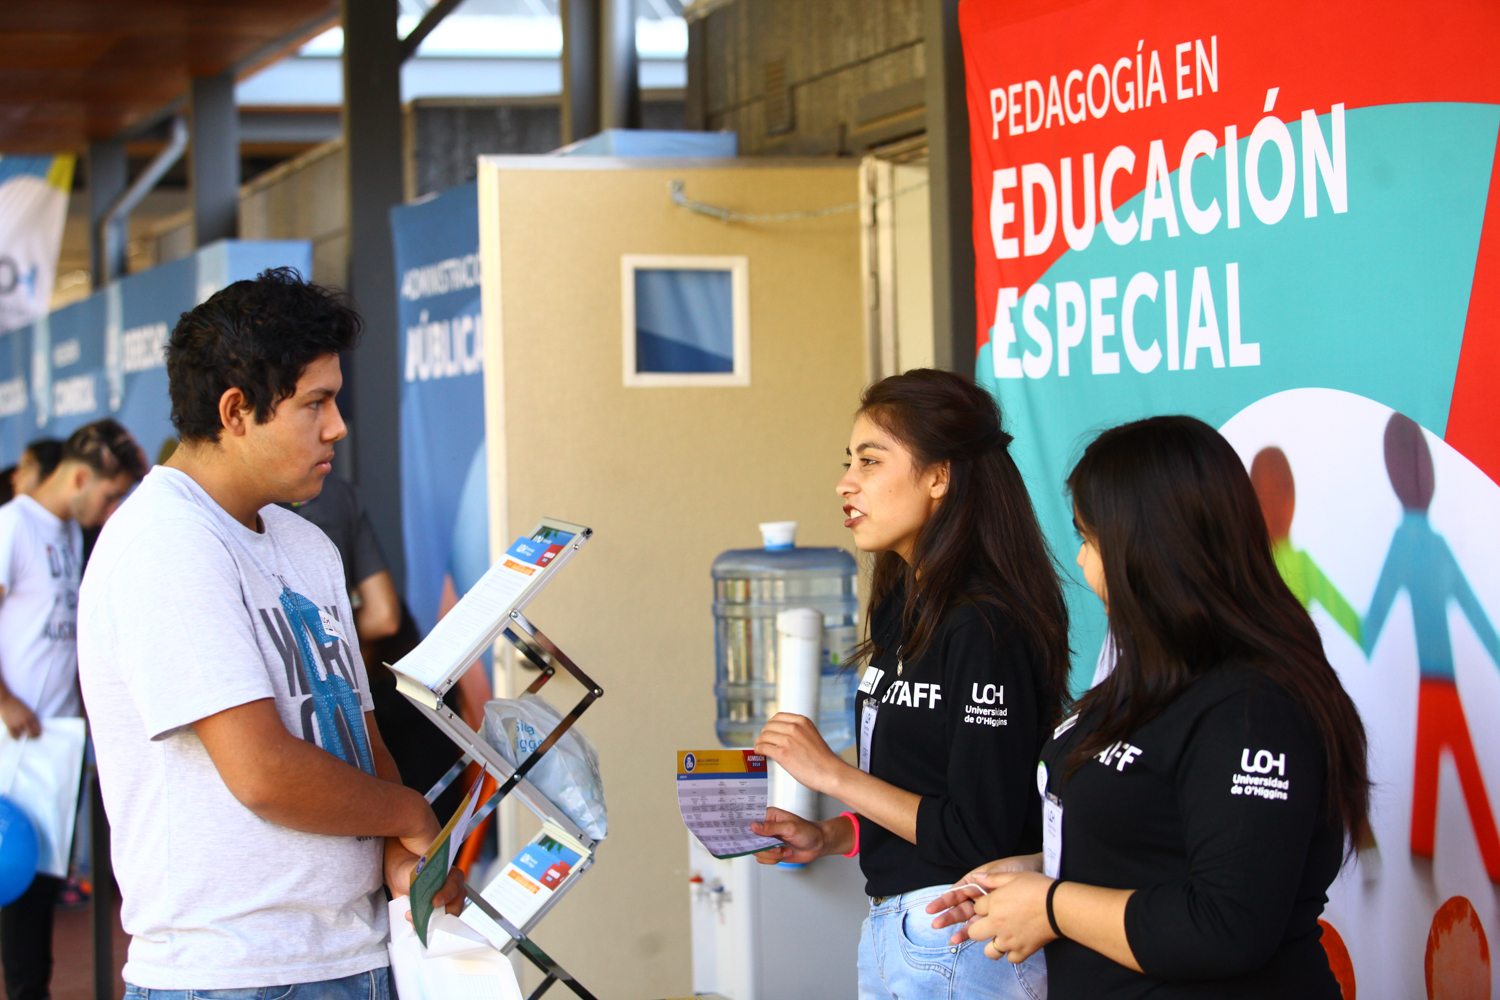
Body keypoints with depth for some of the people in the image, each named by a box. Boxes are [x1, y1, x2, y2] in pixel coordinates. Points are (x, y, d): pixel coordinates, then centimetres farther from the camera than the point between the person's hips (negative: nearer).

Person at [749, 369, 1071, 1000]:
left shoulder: (986, 629, -19)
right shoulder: (906, 609, 9)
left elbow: (982, 835, -21)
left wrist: (832, 772, -16)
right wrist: (827, 837, 3)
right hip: (890, 923, 9)